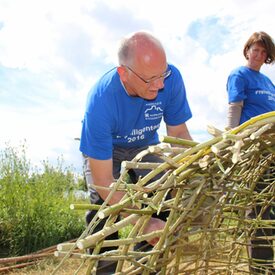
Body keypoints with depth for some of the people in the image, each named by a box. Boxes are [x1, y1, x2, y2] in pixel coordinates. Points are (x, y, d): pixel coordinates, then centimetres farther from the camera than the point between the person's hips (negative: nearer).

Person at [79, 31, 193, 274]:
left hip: (145, 147, 3)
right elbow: (103, 180, -35)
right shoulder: (101, 101, -38)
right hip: (104, 150, -3)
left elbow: (178, 133, -14)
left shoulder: (171, 78, -29)